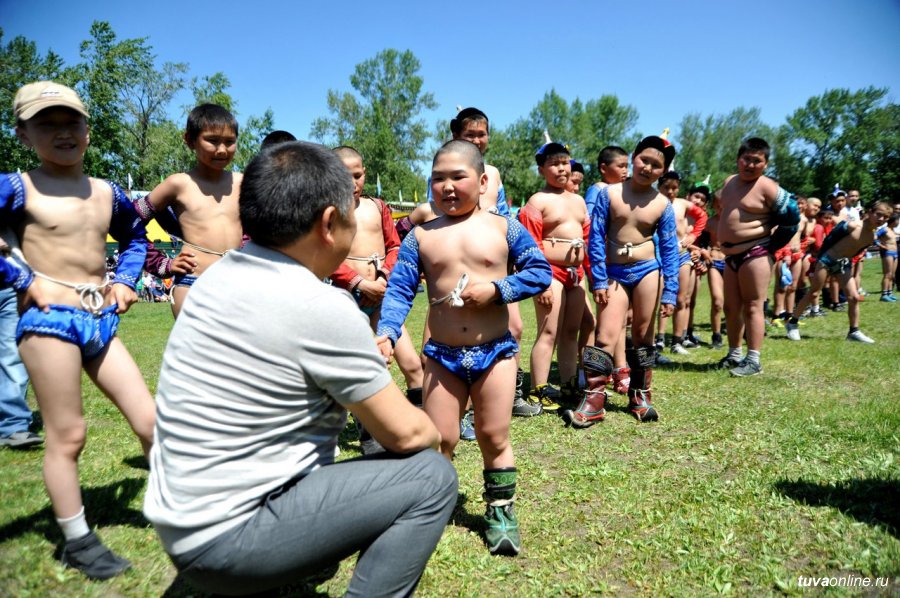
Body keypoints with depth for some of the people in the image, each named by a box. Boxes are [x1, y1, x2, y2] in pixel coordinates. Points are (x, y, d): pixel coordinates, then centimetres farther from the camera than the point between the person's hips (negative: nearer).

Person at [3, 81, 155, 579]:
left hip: (101, 320, 5)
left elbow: (134, 236, 27)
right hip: (49, 321, -5)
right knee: (66, 436, 2)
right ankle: (77, 541, 18)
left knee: (150, 420, 7)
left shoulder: (107, 193, 10)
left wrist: (125, 279, 12)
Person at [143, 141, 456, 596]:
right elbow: (405, 433, -12)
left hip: (184, 522, 9)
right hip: (225, 538, -8)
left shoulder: (220, 275, 1)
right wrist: (434, 433, 6)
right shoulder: (322, 308, -23)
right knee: (431, 478, -8)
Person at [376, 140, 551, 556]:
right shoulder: (420, 237, 1)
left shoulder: (503, 228, -1)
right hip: (442, 355, 1)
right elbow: (399, 291, -3)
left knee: (494, 437, 8)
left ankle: (500, 511, 27)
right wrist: (386, 334, -19)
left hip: (495, 351, -1)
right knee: (438, 440, 6)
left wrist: (497, 289, -16)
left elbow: (540, 271, -1)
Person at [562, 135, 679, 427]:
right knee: (606, 337, -6)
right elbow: (596, 238, -2)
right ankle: (593, 400, -2)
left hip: (647, 271, 1)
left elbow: (669, 250, 4)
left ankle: (640, 395, 25)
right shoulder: (609, 194, -2)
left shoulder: (662, 205, 0)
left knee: (643, 335, 10)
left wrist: (670, 293, 0)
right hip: (614, 273, -1)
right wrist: (599, 280, -6)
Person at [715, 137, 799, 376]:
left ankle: (754, 360, -2)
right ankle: (734, 355, 24)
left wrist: (772, 244, -6)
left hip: (755, 254, -8)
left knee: (752, 307, -6)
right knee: (731, 308, 12)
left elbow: (792, 217, -10)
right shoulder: (729, 182, 12)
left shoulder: (767, 187, -11)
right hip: (732, 254, 8)